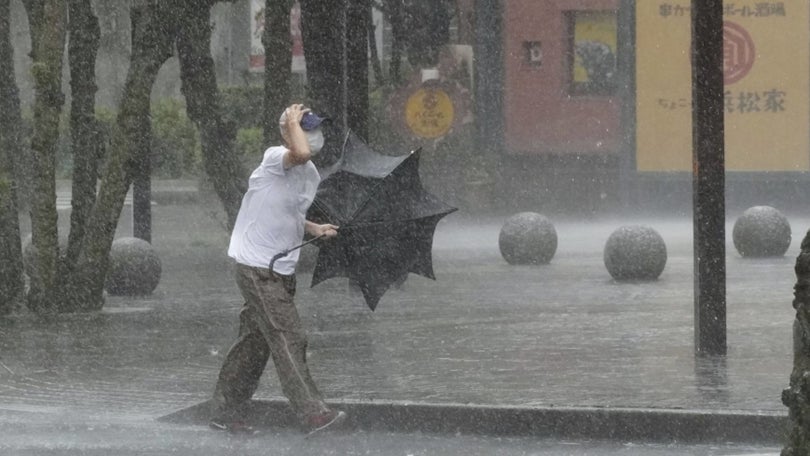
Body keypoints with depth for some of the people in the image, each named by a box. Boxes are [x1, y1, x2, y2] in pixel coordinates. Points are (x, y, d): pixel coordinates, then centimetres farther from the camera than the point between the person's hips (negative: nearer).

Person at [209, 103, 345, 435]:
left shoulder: (312, 175, 12)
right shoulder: (275, 158, -14)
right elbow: (300, 153, -39)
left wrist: (314, 229, 9)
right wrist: (293, 121, -21)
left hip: (283, 270, 9)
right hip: (257, 268, -9)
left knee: (257, 343, 14)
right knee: (289, 340, -13)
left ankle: (225, 413, 23)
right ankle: (312, 414, -17)